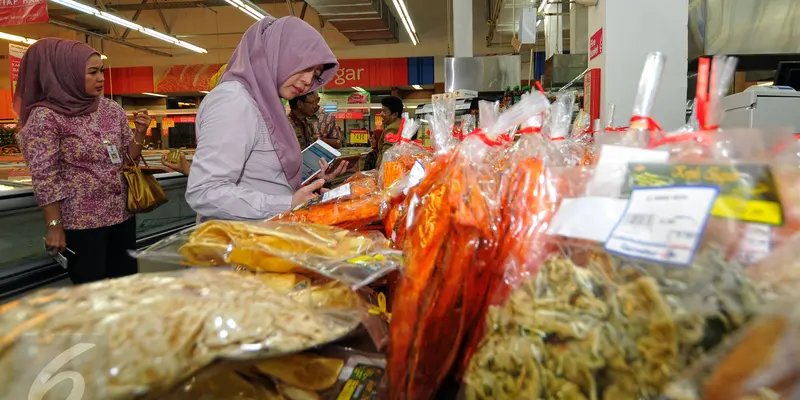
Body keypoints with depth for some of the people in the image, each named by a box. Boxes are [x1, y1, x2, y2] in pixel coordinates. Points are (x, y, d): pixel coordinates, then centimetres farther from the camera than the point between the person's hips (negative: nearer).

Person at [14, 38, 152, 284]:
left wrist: (140, 133, -7)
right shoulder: (45, 116, -10)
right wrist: (54, 226, -13)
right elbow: (44, 178, -12)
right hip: (82, 220, -5)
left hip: (122, 213, 5)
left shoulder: (113, 110, 5)